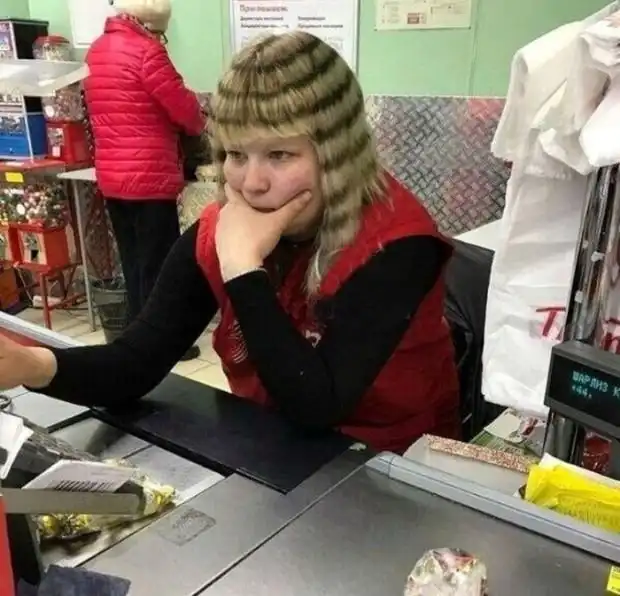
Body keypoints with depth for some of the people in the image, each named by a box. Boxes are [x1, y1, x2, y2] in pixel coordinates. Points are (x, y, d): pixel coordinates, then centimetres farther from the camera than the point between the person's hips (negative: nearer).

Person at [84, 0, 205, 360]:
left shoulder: (96, 50, 13)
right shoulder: (146, 50, -12)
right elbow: (186, 109, -10)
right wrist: (199, 121, 13)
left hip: (111, 176, 8)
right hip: (150, 177, -8)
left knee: (133, 263, 17)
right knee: (158, 265, 3)